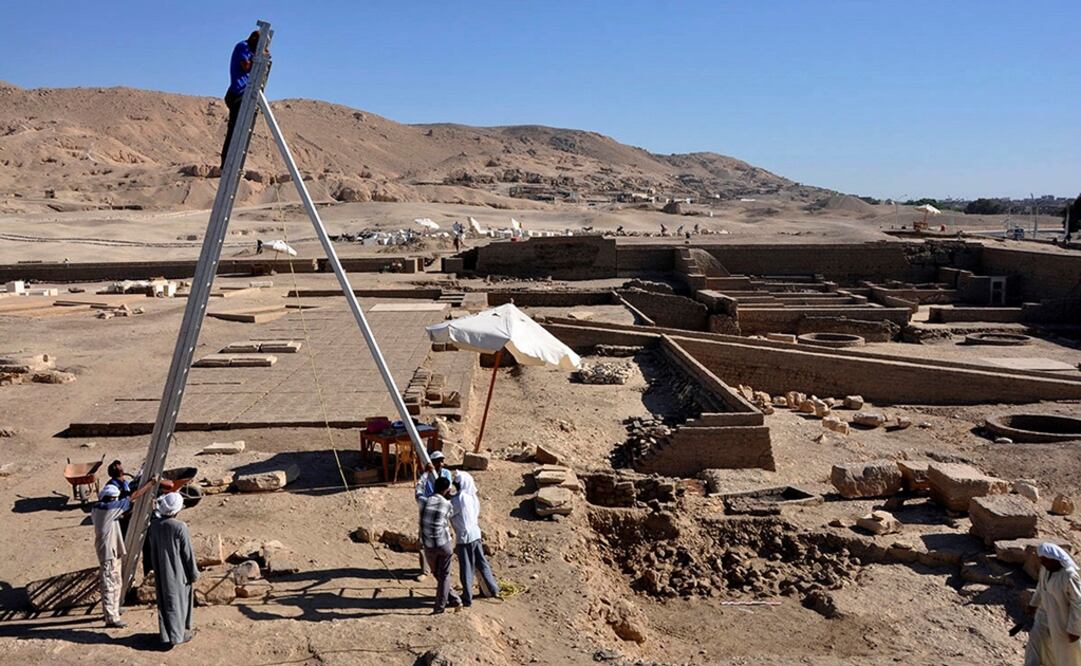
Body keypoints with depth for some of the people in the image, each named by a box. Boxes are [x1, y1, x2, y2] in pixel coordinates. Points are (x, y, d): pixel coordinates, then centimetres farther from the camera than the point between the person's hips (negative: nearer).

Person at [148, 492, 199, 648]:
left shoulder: (154, 525, -8)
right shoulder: (180, 527, -22)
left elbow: (153, 550, 3)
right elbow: (188, 553, -15)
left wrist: (156, 569, 16)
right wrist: (193, 574, -3)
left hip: (161, 572, 5)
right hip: (178, 572, -5)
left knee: (164, 602, 16)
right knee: (179, 602, 11)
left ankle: (166, 635, 25)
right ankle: (177, 635, 18)